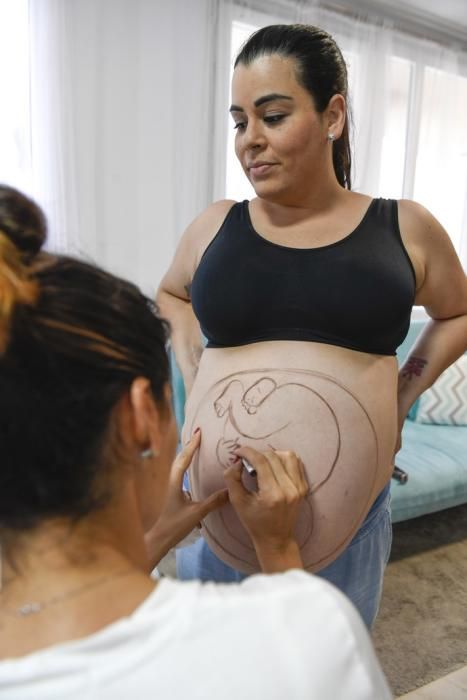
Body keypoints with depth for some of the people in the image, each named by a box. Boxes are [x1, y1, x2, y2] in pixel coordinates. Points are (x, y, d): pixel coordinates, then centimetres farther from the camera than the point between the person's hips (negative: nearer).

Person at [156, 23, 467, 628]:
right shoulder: (215, 226, 1)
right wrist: (194, 377, 5)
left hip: (347, 522, 0)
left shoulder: (404, 228, -2)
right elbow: (171, 294, 21)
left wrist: (402, 395, 2)